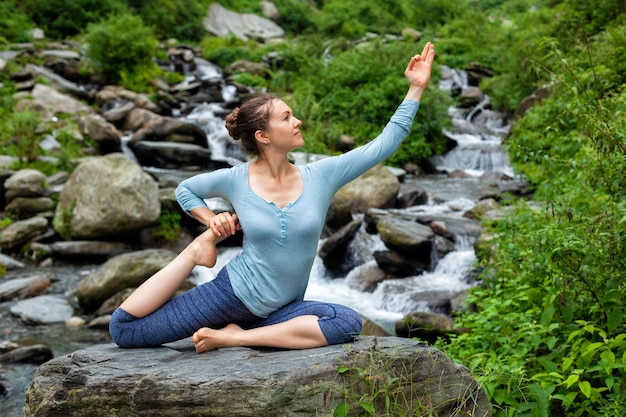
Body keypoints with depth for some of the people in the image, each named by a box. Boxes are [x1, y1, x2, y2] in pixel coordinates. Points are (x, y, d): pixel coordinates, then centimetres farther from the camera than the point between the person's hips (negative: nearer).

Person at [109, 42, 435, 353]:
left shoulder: (322, 176, -4)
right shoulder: (236, 180, -7)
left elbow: (383, 145, -7)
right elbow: (184, 189, 13)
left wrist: (416, 88, -9)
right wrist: (212, 222, -5)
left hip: (279, 308, 2)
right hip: (231, 292, -2)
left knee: (349, 323, -30)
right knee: (123, 328, -8)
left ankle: (234, 337, -21)